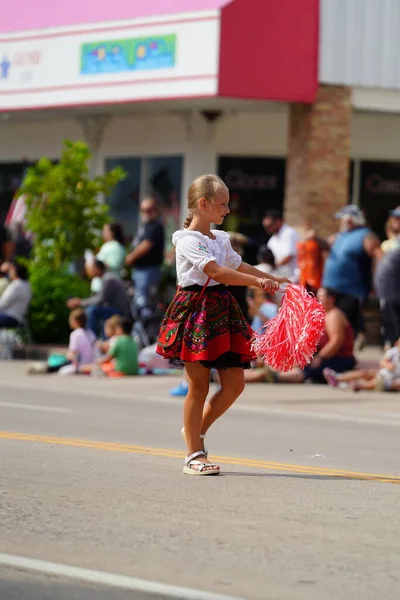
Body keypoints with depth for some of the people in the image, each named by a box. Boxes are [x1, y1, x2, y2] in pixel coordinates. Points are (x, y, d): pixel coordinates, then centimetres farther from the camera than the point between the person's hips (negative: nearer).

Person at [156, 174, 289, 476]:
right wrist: (258, 282, -25)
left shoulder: (220, 239, 16)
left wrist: (275, 280, 29)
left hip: (222, 310, 8)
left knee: (235, 383, 3)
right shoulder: (188, 241, -11)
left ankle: (197, 431, 23)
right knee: (199, 385, -3)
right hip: (197, 312, -8)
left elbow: (238, 265, 31)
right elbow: (216, 271, -22)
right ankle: (194, 455, 4)